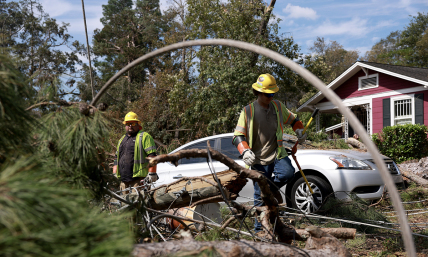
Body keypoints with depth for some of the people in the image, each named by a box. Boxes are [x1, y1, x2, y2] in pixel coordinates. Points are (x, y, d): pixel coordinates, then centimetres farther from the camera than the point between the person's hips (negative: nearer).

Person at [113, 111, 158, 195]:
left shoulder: (144, 137, 0)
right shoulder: (122, 139, 24)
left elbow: (152, 156, -9)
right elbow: (117, 157, 29)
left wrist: (152, 173, -16)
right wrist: (114, 174, 21)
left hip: (138, 178, -7)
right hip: (123, 179, 7)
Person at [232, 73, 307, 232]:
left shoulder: (277, 106, 9)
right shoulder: (248, 111, -3)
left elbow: (292, 119, 25)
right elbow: (238, 136, -6)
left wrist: (300, 131, 4)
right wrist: (245, 151, -24)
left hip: (277, 155, 3)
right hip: (259, 160, -3)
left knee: (288, 172, -29)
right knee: (260, 197, 0)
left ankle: (273, 188, 3)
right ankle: (259, 228, 15)